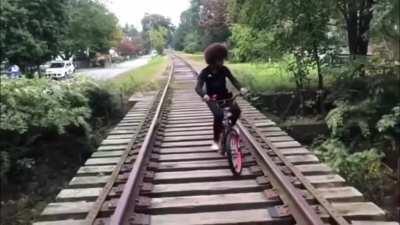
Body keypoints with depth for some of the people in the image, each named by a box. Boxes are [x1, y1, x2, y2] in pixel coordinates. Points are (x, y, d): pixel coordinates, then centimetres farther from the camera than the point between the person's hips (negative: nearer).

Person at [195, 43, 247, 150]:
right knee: (219, 115, -29)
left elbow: (233, 79, -11)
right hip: (212, 98, -3)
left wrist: (241, 88, -32)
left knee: (236, 110, -22)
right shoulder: (205, 72, -13)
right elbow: (198, 87, -21)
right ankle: (216, 141, -11)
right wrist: (204, 95, -43)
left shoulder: (224, 69, -3)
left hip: (225, 96, 3)